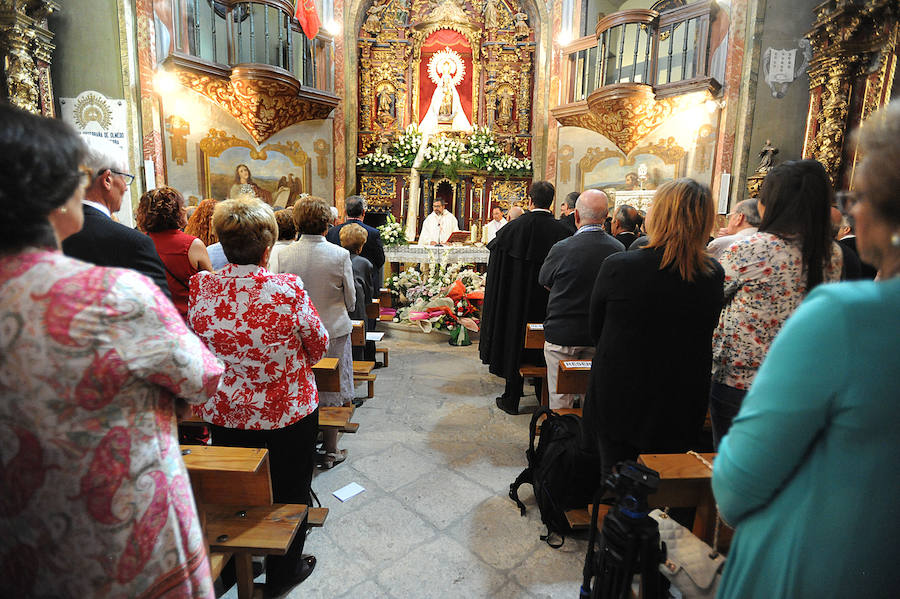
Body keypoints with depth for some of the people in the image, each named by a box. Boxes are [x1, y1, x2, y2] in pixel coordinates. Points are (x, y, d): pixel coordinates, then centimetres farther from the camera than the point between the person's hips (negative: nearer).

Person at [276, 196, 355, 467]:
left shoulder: (284, 254, -8)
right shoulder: (340, 255, -14)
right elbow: (350, 298, -4)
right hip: (333, 330, -2)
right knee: (331, 391, 11)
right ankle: (330, 451, 24)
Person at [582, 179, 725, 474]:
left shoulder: (617, 266, -19)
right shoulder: (715, 275, -9)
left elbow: (596, 331, -4)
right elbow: (704, 337, 5)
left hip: (618, 404, -3)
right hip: (681, 414, 3)